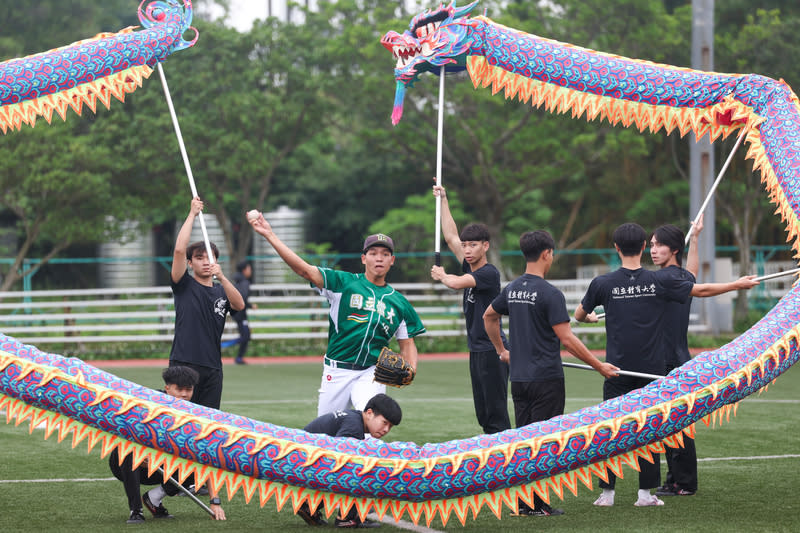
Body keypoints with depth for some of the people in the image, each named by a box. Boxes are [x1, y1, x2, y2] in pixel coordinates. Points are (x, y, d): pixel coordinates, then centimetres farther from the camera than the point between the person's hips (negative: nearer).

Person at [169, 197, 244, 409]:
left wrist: (221, 277, -18)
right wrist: (192, 214, -5)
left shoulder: (221, 291, 16)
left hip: (213, 367, 4)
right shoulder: (184, 285, 4)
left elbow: (239, 305, -6)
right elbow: (179, 250, -9)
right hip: (183, 365, -4)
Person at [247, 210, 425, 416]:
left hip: (371, 374, 0)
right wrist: (270, 235, -18)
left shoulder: (399, 302, 11)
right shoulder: (344, 283, 3)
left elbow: (407, 343, 15)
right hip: (336, 372, 0)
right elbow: (304, 270, -8)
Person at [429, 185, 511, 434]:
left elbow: (457, 283, -22)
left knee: (496, 414, -10)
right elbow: (451, 236, 15)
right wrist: (443, 200, 17)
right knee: (483, 414, 11)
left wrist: (441, 276, 0)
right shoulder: (470, 267, 10)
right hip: (476, 350, 9)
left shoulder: (489, 273, -13)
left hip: (492, 350, -9)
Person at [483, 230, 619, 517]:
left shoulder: (512, 289, 8)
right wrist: (599, 366, -10)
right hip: (546, 379, -7)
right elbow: (567, 338, -17)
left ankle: (524, 503, 13)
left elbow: (488, 316, 25)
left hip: (519, 379, 7)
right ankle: (538, 504, -1)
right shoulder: (549, 294, -15)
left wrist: (501, 349, 36)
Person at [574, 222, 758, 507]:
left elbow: (579, 315, 11)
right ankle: (646, 492, 7)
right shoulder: (660, 280, -6)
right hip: (651, 367, 0)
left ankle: (607, 492, 5)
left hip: (617, 369, 0)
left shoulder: (603, 283, -5)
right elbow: (701, 290, 4)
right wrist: (737, 284, 18)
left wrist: (590, 318, 35)